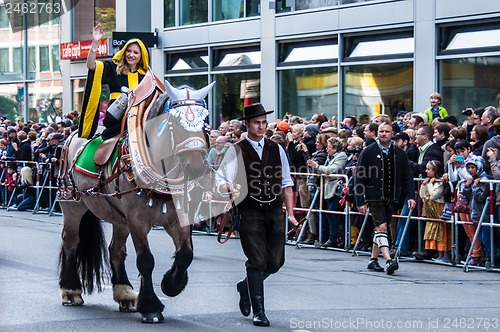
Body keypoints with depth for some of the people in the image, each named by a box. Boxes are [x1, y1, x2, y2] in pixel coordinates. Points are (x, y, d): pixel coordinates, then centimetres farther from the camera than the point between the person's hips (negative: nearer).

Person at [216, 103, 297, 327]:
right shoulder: (237, 151, -2)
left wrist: (290, 213, 8)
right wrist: (230, 188, -34)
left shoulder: (276, 149, 11)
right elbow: (221, 181, -10)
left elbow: (286, 183, 15)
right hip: (250, 213, -4)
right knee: (257, 261, -6)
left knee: (276, 261, 6)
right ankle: (258, 311, 4)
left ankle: (246, 286, 33)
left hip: (274, 211, 4)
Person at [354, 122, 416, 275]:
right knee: (381, 227, -15)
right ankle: (388, 261, -24)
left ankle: (373, 260, 25)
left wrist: (410, 196, -3)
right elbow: (359, 177, -3)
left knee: (380, 228, 13)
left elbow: (407, 176, 9)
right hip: (374, 197, -4)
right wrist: (360, 201, -8)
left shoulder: (400, 153, 7)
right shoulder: (368, 152, -3)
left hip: (391, 197, 4)